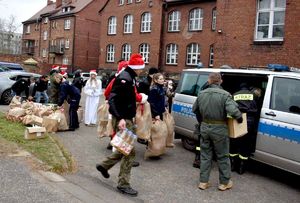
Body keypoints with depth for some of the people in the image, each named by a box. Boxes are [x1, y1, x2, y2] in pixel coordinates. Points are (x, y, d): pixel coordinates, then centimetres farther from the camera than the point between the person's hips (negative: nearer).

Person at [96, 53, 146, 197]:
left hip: (127, 118, 10)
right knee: (130, 151, -5)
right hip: (122, 120, -10)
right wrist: (120, 119, -31)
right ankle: (123, 184, 7)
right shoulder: (124, 78, -18)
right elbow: (112, 99, -24)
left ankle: (104, 165, 36)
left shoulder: (129, 77, 14)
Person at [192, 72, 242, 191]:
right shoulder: (224, 95, -15)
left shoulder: (202, 94, 1)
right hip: (219, 129, -4)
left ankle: (203, 182, 22)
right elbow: (233, 110, -26)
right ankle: (224, 183, 23)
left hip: (204, 127, 4)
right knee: (222, 156, 12)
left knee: (205, 155, 16)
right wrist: (239, 118, -7)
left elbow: (195, 109, 12)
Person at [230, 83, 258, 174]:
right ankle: (241, 168, 15)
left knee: (234, 144, 15)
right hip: (249, 122, 0)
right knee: (246, 146, 9)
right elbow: (256, 109, 11)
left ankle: (233, 165, 24)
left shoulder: (234, 95, 14)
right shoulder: (253, 95, 13)